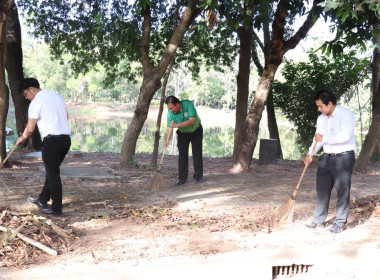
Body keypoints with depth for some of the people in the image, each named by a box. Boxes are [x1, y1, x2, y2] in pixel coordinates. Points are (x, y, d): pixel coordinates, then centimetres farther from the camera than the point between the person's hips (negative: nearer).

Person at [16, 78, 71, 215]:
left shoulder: (36, 102, -8)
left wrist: (22, 138, 9)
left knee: (53, 173, 1)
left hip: (52, 140, -8)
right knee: (52, 171, 19)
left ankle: (57, 208, 6)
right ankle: (43, 200, 32)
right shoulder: (57, 95, 14)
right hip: (66, 138, 8)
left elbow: (30, 128, -8)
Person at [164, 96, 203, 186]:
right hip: (183, 133, 2)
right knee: (182, 155, -5)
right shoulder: (170, 112, -21)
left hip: (196, 131, -2)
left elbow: (191, 121, -35)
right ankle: (182, 178, -1)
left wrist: (177, 125, -44)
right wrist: (167, 140, -38)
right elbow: (169, 127, -22)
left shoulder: (188, 105, -30)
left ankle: (198, 177, 11)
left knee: (197, 154, 0)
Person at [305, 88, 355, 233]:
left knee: (342, 190, -1)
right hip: (327, 157, 7)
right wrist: (310, 154, -4)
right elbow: (317, 138, 11)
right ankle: (318, 219, 19)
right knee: (322, 188, 8)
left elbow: (345, 136, -24)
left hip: (344, 157, -7)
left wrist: (324, 138, -21)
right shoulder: (321, 119, 11)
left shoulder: (346, 114, -12)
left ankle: (339, 223, 7)